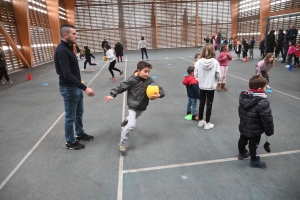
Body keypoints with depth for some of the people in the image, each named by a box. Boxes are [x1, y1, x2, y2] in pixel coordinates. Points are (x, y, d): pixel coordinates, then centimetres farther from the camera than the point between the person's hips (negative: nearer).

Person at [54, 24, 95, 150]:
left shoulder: (68, 48, 8)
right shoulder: (61, 51, -22)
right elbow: (67, 75, -30)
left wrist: (80, 86, 20)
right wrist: (85, 88, -33)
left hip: (76, 87, 10)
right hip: (68, 89, -10)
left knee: (79, 113, 22)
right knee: (70, 117, 5)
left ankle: (80, 134, 41)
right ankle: (70, 142, 23)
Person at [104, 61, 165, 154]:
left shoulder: (149, 80, -11)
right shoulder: (132, 80, -21)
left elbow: (160, 90, -9)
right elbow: (121, 87, -15)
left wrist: (158, 95, -31)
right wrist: (112, 95, -25)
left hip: (142, 107, 5)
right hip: (133, 106, -5)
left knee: (132, 118, 32)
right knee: (131, 125, -18)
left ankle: (126, 120, 71)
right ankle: (121, 143, 2)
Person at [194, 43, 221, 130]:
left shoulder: (199, 62, -13)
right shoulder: (215, 62, -16)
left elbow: (196, 75, -7)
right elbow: (218, 75, -11)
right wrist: (213, 78, 9)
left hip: (202, 86, 2)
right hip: (211, 86, -2)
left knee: (202, 102, 17)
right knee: (209, 104, 9)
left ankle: (200, 121, 29)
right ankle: (207, 123, 18)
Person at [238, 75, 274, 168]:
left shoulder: (243, 97, -9)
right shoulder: (263, 102, -31)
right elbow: (267, 119, -24)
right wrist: (269, 131, -7)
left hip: (243, 127, 7)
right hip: (255, 131, -6)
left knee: (242, 140, 25)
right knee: (253, 145, 12)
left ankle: (242, 153, 49)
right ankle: (254, 161, 33)